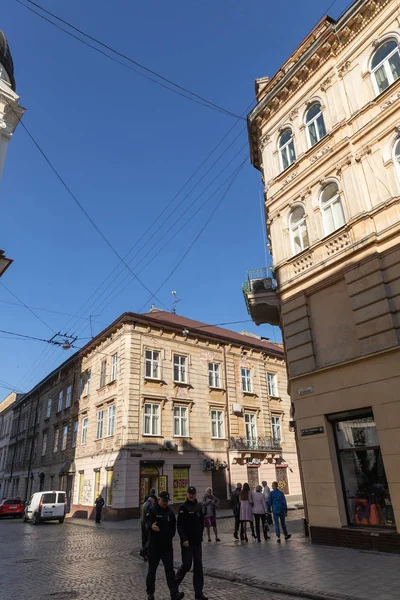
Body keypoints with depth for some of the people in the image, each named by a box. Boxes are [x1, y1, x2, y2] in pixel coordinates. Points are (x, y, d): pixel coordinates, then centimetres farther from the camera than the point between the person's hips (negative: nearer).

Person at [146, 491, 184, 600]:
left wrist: (170, 536, 7)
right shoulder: (152, 510, -12)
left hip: (167, 545, 3)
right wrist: (151, 526, -47)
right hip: (154, 546, -3)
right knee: (152, 570, 10)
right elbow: (148, 523, -27)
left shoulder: (170, 511, 4)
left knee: (170, 569, 1)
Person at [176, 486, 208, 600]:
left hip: (197, 541, 6)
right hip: (187, 542, -5)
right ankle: (175, 583, 25)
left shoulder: (198, 506, 6)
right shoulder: (183, 507, -12)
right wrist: (184, 539, -19)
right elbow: (180, 525, -15)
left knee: (198, 566, 6)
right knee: (187, 565, -1)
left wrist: (200, 534, 8)